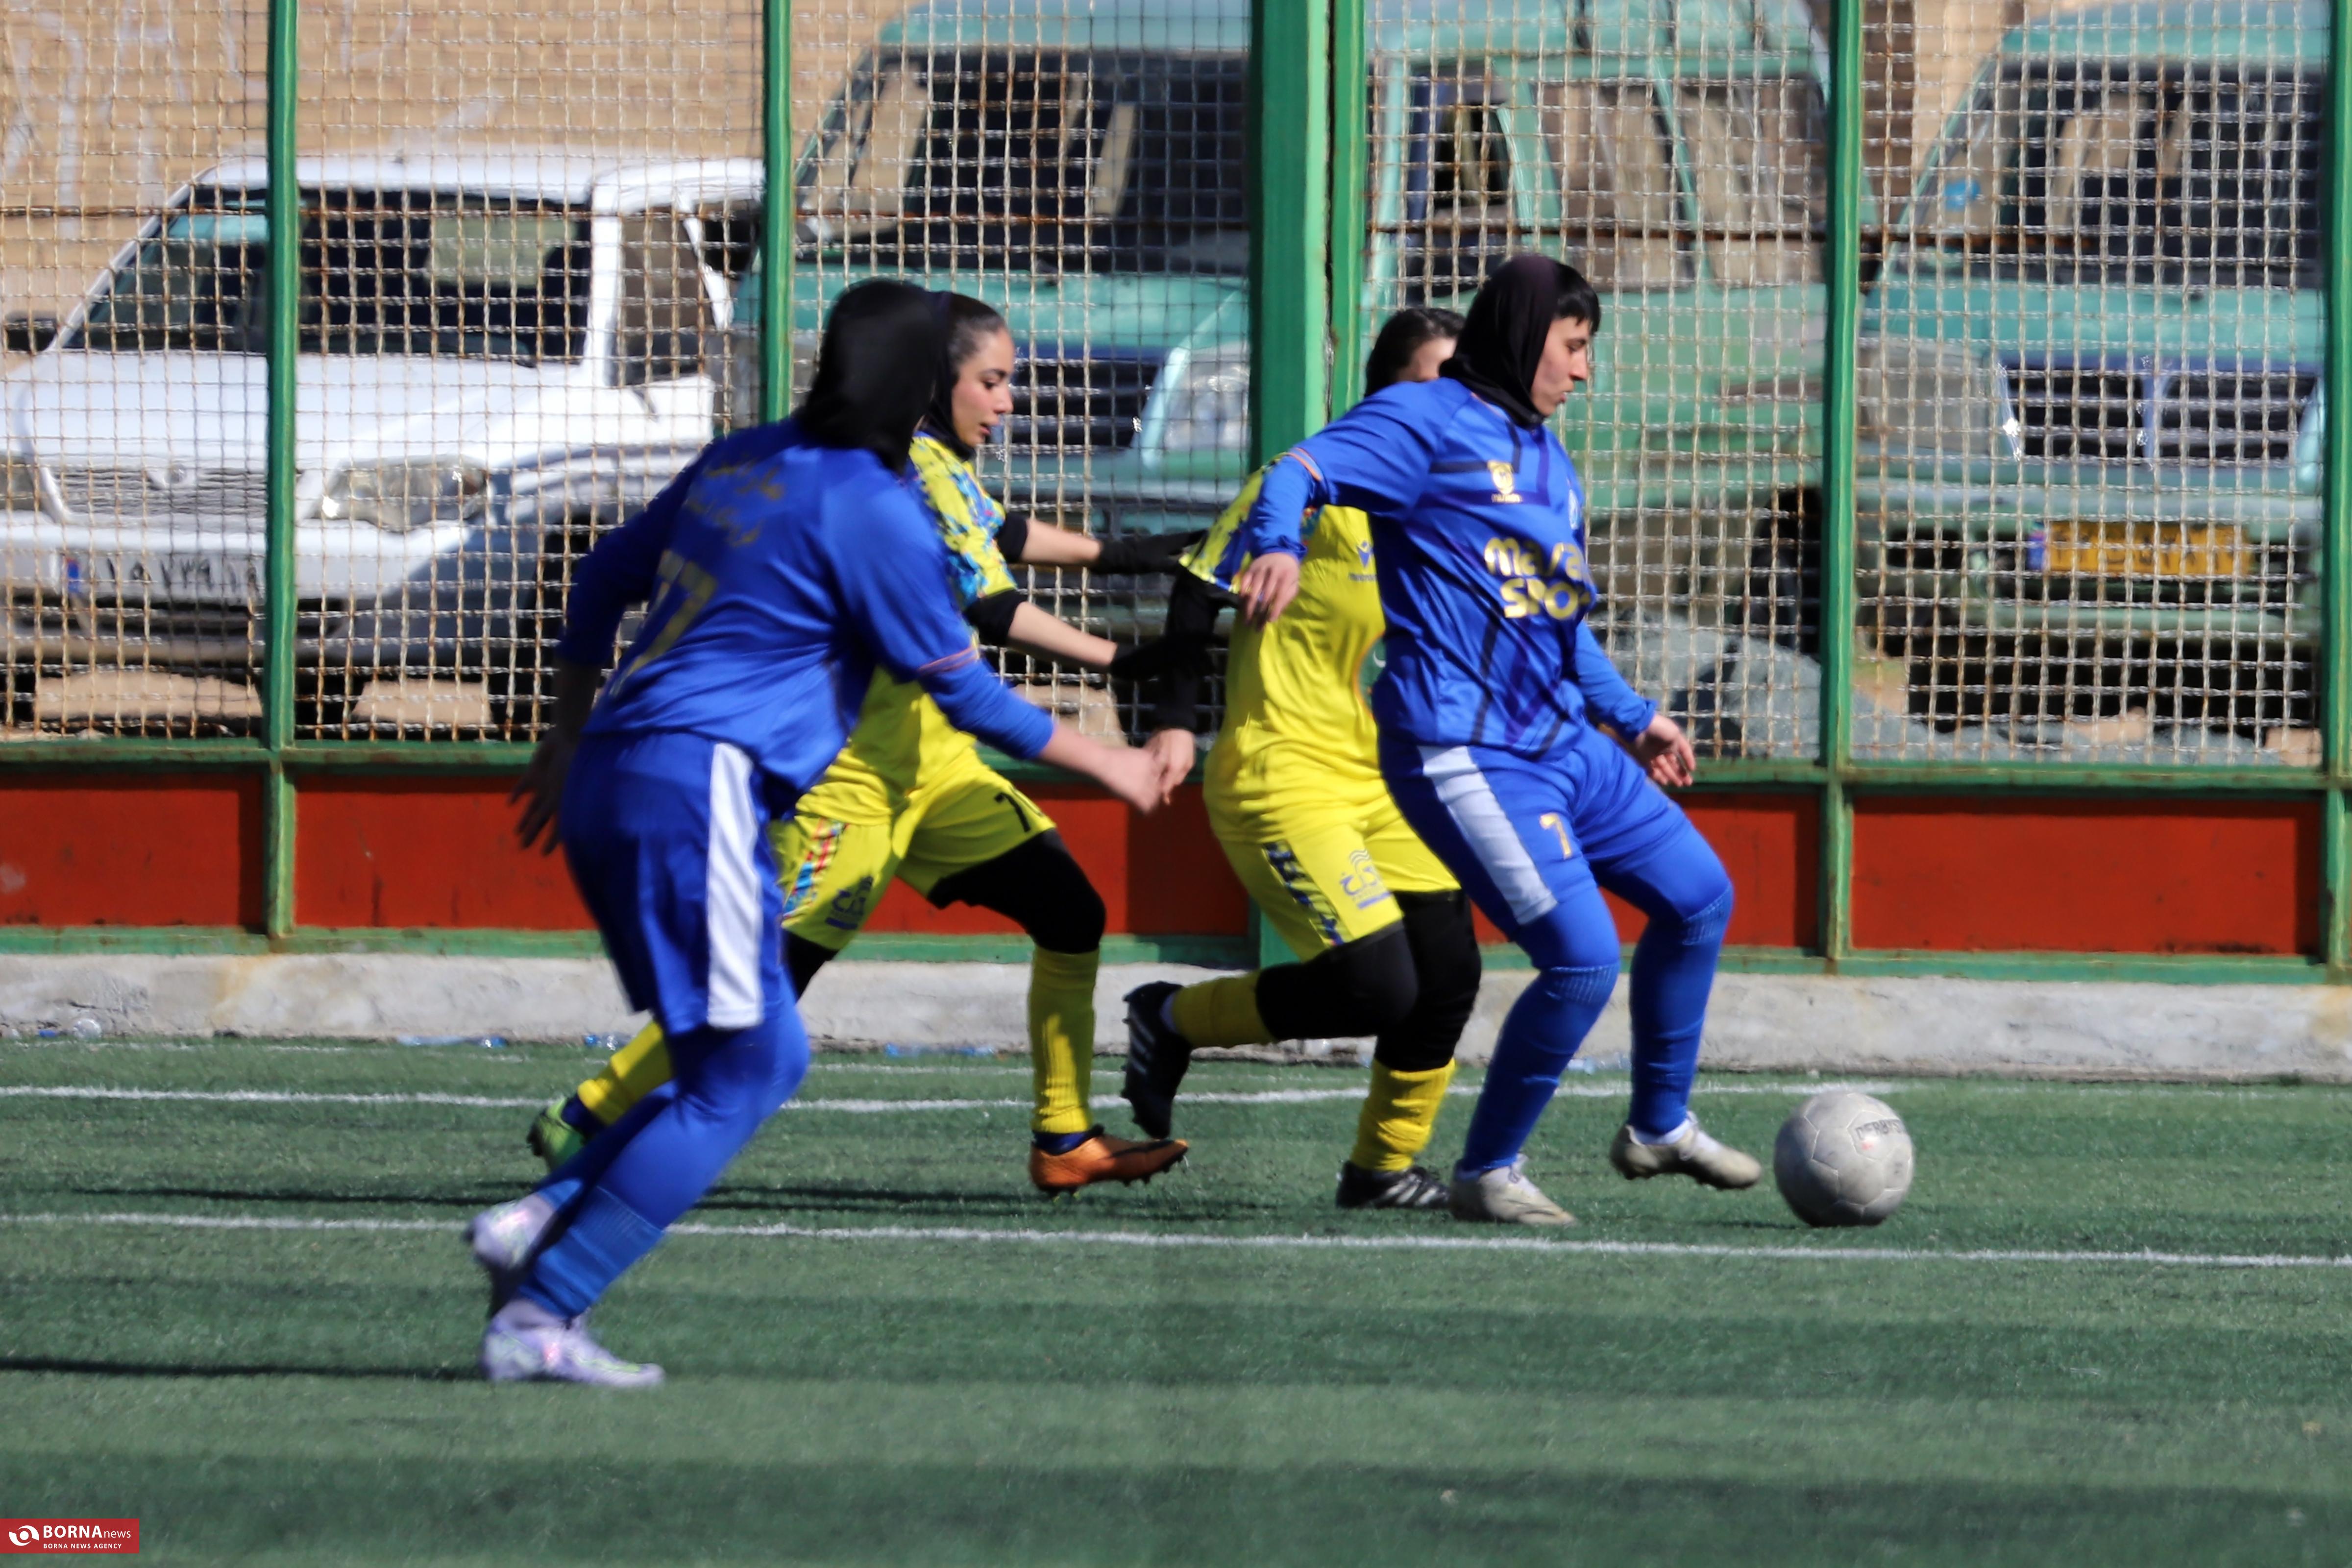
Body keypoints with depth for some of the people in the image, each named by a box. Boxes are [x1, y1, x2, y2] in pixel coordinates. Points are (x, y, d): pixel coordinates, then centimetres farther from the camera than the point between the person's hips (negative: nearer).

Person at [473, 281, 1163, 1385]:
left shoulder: (742, 462, 15)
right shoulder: (873, 512, -9)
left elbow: (604, 579, 24)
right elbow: (960, 689, -3)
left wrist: (570, 736, 33)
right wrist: (1102, 765, 10)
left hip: (611, 776, 9)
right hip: (698, 789, -9)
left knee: (768, 1057, 14)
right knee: (737, 1076, -2)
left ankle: (535, 1223, 2)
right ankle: (537, 1316, -7)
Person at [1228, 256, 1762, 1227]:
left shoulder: (1545, 454, 21)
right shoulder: (1429, 421, -6)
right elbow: (1302, 472, -20)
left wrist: (1629, 716, 35)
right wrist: (1279, 546, -41)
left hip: (1563, 745, 9)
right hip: (1466, 755, -9)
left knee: (1699, 898, 15)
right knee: (1583, 958, -17)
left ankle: (1659, 1127, 32)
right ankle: (1487, 1173, 0)